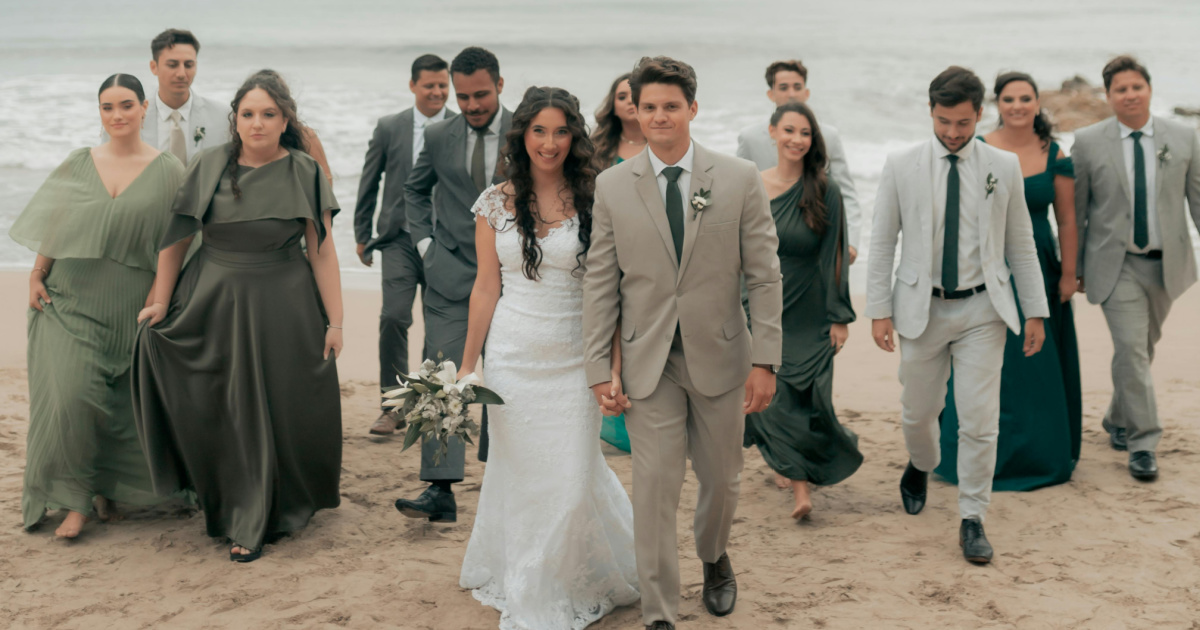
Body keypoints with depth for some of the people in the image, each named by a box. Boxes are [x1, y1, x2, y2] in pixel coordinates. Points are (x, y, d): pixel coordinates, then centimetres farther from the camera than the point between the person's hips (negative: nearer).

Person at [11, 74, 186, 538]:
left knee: (121, 404, 3)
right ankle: (76, 499, -1)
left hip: (130, 307, -1)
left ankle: (107, 488, 24)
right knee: (70, 395, -11)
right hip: (72, 300, 1)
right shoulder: (78, 164, 8)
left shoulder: (167, 171, 0)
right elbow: (53, 227, 11)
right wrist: (36, 277, 2)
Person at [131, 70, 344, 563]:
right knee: (210, 409, 4)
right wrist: (161, 301, -1)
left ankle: (251, 525, 16)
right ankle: (222, 503, 27)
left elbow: (322, 250, -4)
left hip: (281, 308, -1)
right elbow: (176, 238, 3)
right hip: (210, 301, 2)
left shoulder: (304, 172, -4)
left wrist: (334, 321, -6)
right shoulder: (210, 166, -1)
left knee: (269, 410, 3)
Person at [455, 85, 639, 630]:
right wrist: (467, 364, 7)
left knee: (573, 477, 1)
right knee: (519, 473, 9)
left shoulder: (593, 201, -3)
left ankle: (571, 585, 26)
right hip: (512, 356, 1)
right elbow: (487, 287, 6)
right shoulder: (496, 203, 1)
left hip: (572, 359, -1)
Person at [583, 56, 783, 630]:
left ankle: (714, 559, 46)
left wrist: (766, 360, -7)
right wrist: (598, 370, -3)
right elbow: (599, 284, 1)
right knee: (655, 487, -3)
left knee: (721, 480, 16)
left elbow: (764, 276, -2)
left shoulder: (739, 179, -3)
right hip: (648, 362, -1)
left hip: (719, 356, 1)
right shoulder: (612, 186, -1)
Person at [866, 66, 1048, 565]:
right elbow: (882, 242, 1)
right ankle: (921, 466, 46)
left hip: (982, 308, 0)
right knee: (918, 410, 13)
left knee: (980, 420, -3)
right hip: (922, 307, 0)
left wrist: (1035, 311, 5)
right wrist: (879, 309, -4)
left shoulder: (1004, 167, 1)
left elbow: (1021, 244, 6)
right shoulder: (901, 167, -2)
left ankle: (972, 519, 9)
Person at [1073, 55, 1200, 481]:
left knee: (1143, 348, 15)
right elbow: (1075, 210, 2)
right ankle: (1142, 443, -3)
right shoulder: (1087, 142, -3)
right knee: (1131, 350, -11)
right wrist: (1074, 267, 3)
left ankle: (1119, 421, 37)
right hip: (1116, 266, -3)